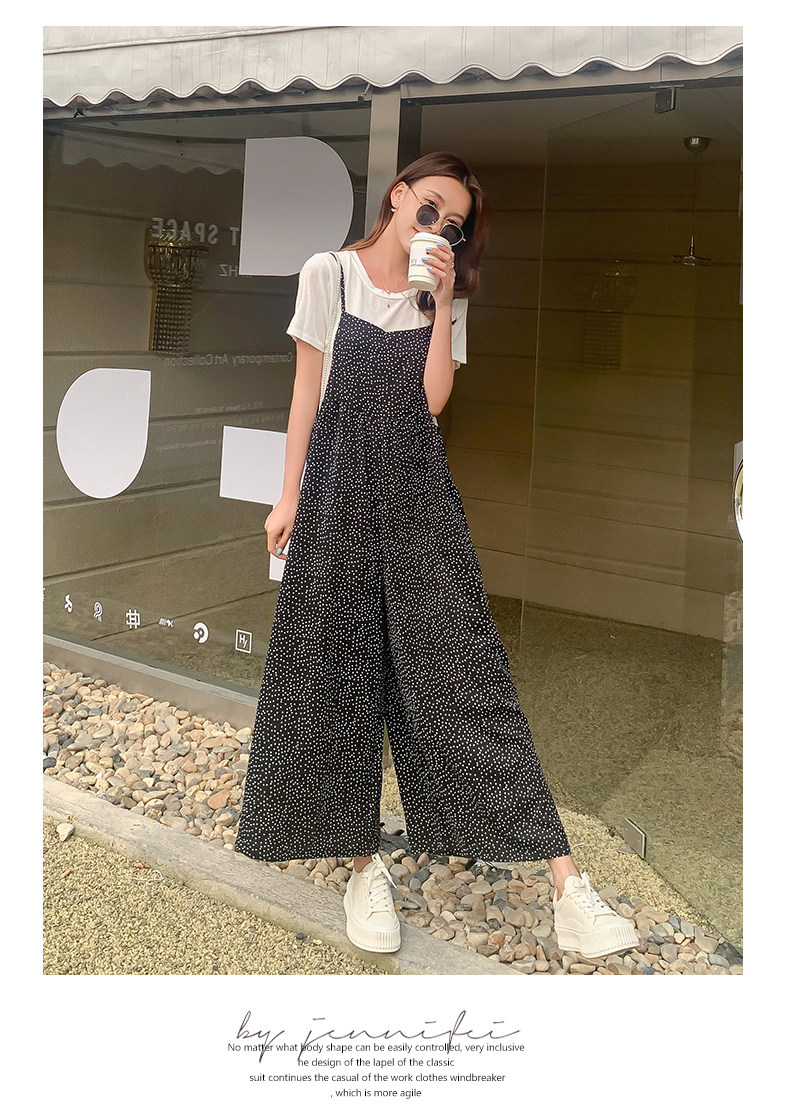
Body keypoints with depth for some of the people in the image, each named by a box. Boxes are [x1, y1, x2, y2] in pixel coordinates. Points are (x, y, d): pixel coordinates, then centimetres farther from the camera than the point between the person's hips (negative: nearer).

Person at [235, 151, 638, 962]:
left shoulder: (444, 295, 10)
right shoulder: (329, 273, 4)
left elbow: (432, 401, -2)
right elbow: (307, 388, 4)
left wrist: (442, 302, -6)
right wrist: (290, 495, 1)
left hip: (416, 485, 1)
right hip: (340, 479, -1)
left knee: (462, 661, -6)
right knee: (336, 667, 1)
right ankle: (363, 863, 15)